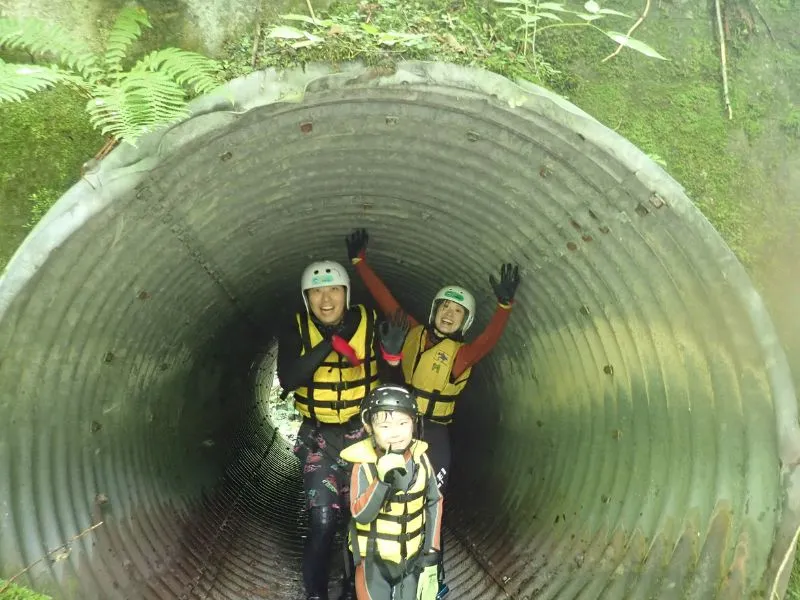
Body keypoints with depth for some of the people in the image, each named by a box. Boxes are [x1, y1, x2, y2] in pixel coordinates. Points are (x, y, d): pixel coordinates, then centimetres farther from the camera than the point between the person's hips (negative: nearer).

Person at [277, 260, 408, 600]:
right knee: (322, 522, -7)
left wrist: (393, 352, -38)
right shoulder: (297, 331, -8)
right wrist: (327, 346, -31)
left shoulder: (369, 323, -9)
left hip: (362, 434, 1)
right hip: (318, 437, -1)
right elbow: (287, 380, -23)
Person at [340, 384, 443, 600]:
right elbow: (361, 514, -26)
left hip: (412, 555, 3)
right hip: (375, 558, -3)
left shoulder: (420, 458, -10)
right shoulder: (364, 465, -21)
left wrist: (432, 549, 3)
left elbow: (434, 502, 2)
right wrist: (383, 482, -38)